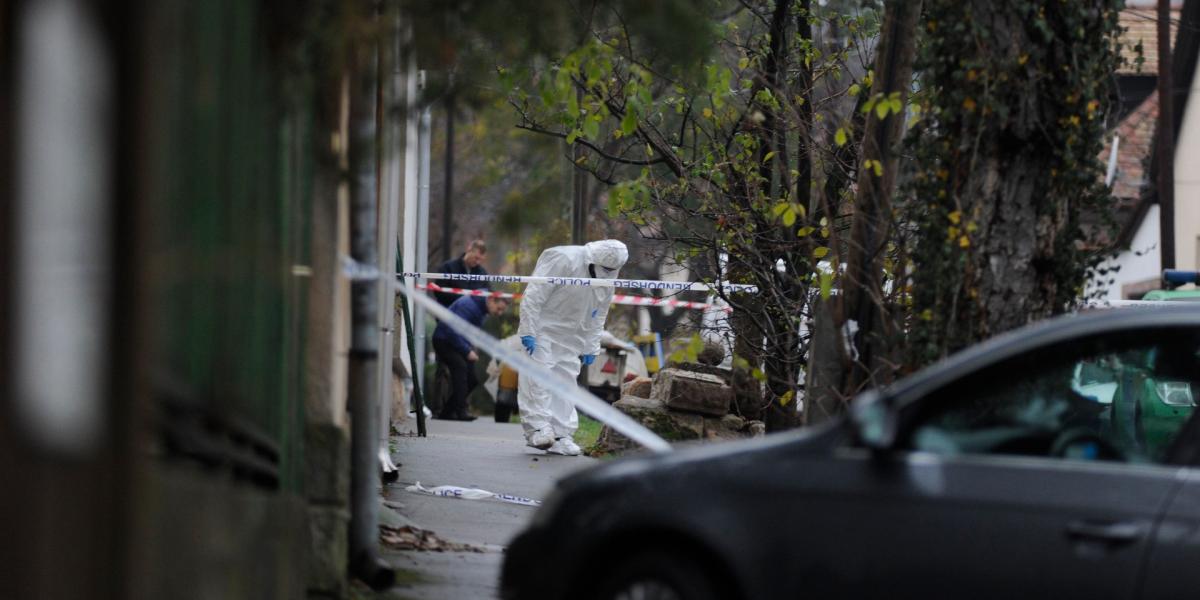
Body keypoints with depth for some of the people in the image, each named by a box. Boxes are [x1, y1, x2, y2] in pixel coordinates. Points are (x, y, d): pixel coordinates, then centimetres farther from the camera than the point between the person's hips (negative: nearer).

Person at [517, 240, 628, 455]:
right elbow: (534, 295, -21)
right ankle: (538, 427, -13)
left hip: (570, 339, 6)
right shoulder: (564, 261, -21)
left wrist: (591, 347, 10)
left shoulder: (608, 277, 3)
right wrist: (528, 331, -23)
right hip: (543, 330, -6)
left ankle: (561, 435, 4)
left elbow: (598, 316, 14)